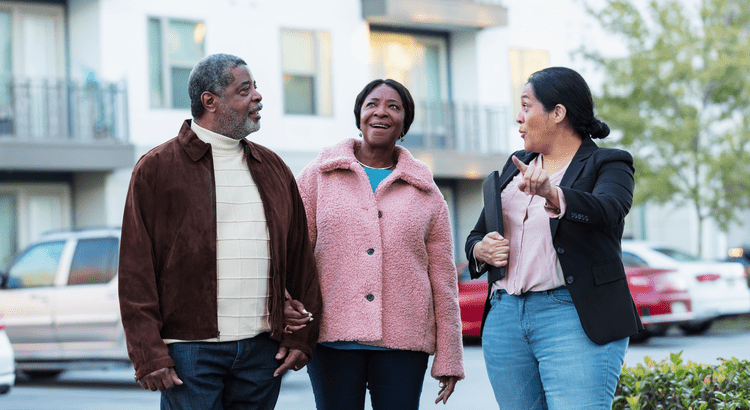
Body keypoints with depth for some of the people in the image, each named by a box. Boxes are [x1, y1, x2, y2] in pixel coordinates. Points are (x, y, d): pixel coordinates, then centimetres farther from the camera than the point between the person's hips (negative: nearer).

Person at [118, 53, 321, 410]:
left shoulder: (272, 168, 15)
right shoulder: (157, 168, 0)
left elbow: (299, 257, 15)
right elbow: (136, 270, -4)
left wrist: (300, 336, 7)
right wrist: (148, 354, -11)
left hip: (263, 350, 4)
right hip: (191, 348, -4)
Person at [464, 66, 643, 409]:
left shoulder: (608, 165, 1)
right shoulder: (515, 166, 19)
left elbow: (606, 211, -21)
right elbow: (476, 236, 23)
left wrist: (552, 195, -40)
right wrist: (481, 250, -1)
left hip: (575, 320, -6)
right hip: (505, 316, 6)